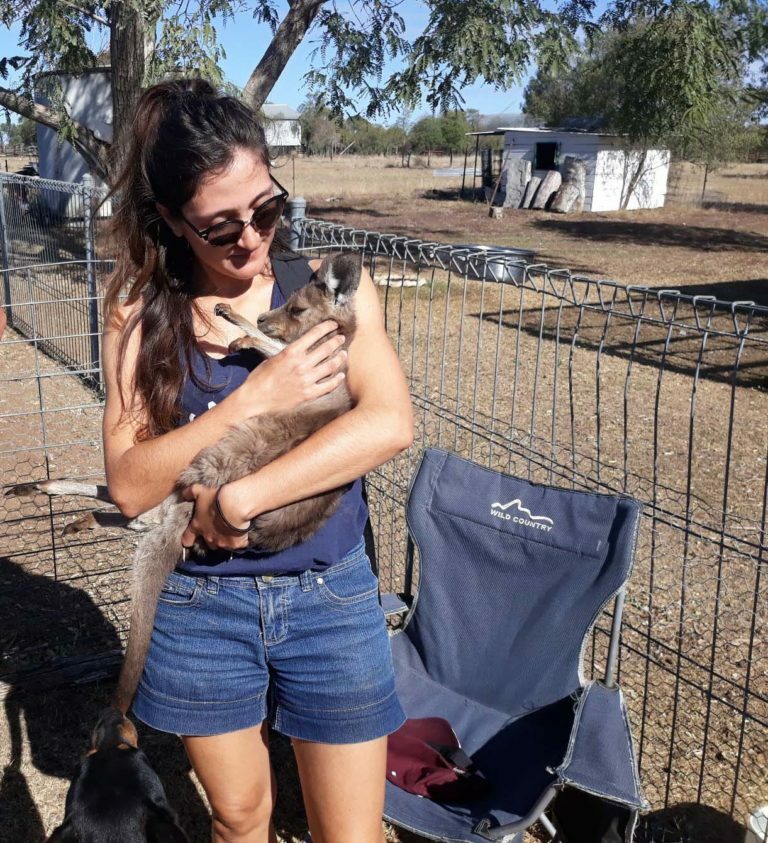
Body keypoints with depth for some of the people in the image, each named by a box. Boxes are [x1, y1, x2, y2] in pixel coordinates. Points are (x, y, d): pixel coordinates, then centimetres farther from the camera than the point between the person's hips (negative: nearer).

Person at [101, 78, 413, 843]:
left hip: (329, 598, 0)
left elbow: (390, 422, -22)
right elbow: (131, 484, -13)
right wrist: (253, 399, -24)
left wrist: (237, 499, -24)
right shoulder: (141, 311, -6)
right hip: (200, 607, 1)